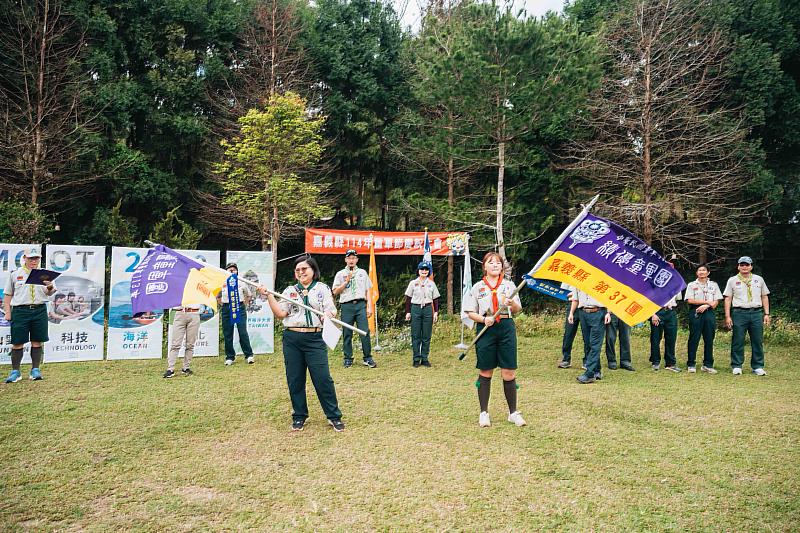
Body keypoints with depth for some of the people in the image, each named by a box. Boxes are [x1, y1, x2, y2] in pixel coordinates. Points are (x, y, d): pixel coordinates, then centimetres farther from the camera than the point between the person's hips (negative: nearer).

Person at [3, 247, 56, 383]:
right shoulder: (15, 274, 8)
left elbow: (49, 293, 1)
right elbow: (8, 295, 12)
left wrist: (50, 287, -23)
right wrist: (7, 312, 4)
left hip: (39, 310, 1)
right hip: (20, 311, -1)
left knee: (37, 341, 4)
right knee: (17, 342, 0)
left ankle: (35, 370, 12)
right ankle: (15, 372, 8)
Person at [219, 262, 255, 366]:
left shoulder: (241, 283, 5)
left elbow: (249, 295, 19)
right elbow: (217, 296, 20)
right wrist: (223, 305, 8)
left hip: (240, 308, -1)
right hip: (226, 310, 1)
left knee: (243, 332, -7)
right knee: (227, 334, 3)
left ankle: (249, 355, 3)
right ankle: (230, 357, 13)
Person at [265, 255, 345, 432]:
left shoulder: (322, 288, 7)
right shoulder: (289, 290, 14)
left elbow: (330, 311, -1)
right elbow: (280, 313, 4)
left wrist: (327, 316, -24)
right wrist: (269, 296, -5)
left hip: (314, 338, -3)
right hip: (292, 339, 3)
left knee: (323, 378, -7)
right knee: (294, 379, 7)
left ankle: (334, 416, 5)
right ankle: (299, 416, 21)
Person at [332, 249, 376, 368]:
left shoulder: (362, 272, 17)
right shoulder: (340, 274, 11)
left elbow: (367, 291, 14)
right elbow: (335, 292, 3)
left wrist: (369, 307, 4)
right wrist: (347, 281, -6)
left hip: (361, 305, 1)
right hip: (347, 306, 0)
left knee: (365, 332, -6)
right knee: (347, 334, 2)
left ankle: (368, 358, 0)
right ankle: (348, 359, 10)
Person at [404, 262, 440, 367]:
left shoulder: (431, 283, 8)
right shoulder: (413, 283, 5)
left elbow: (435, 299, 9)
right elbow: (408, 298, 5)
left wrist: (436, 312, 2)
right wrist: (408, 312, 0)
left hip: (428, 309, 1)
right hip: (415, 309, -1)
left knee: (426, 336, 3)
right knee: (416, 336, 0)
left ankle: (425, 358, 11)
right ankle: (416, 359, 7)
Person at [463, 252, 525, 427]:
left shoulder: (509, 285, 9)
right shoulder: (477, 287, 6)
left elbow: (518, 310, 8)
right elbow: (470, 313, 5)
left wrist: (512, 304, -15)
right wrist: (484, 319, -13)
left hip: (506, 327, 1)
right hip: (485, 329, -1)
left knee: (509, 373, 1)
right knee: (485, 372, 4)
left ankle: (513, 412, 13)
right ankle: (484, 413, 14)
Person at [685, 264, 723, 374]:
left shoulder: (713, 285, 15)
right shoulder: (691, 285, 9)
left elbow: (716, 301, 6)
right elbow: (690, 300, -3)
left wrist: (705, 306, -11)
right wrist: (707, 302, -7)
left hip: (709, 312, 2)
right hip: (695, 312, -2)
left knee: (709, 340, 2)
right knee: (694, 339, -4)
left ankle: (707, 365, 8)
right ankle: (691, 364, 0)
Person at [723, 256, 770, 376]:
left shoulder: (759, 279, 13)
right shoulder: (732, 280, 7)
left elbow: (764, 297, 14)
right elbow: (728, 299, 4)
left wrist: (766, 314, 6)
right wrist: (727, 316, -3)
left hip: (756, 313, 2)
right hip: (739, 313, -2)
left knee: (758, 341, 3)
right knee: (738, 341, -1)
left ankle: (758, 367, 11)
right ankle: (736, 366, 6)